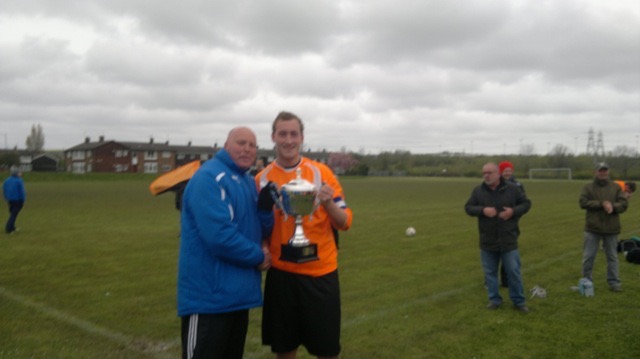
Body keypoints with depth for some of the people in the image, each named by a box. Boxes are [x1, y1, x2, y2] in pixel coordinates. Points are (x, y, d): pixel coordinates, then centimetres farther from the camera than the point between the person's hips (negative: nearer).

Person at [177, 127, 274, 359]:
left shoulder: (249, 182, 12)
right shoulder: (209, 178, -17)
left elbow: (262, 230, 12)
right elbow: (218, 236, -26)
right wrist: (258, 256, -12)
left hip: (238, 293, 9)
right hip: (209, 295, -9)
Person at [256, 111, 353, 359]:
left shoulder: (321, 172, -3)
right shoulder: (262, 179, 1)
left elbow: (345, 222, -1)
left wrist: (329, 203, -20)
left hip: (321, 273, -1)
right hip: (281, 274, 1)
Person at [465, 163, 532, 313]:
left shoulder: (512, 189, -3)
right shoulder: (478, 191, -1)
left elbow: (526, 203, 4)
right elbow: (468, 207, -1)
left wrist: (513, 211, -15)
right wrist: (482, 210, -20)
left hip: (508, 240, -1)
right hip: (487, 241, 2)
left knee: (514, 272, 5)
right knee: (490, 272, 11)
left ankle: (519, 301, 20)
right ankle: (494, 300, 25)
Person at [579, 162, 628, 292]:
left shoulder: (616, 187, 8)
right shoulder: (588, 187, 3)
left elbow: (624, 203, 0)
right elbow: (583, 202, -11)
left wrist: (613, 207, -20)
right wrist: (601, 204, -19)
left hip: (611, 228, 2)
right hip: (593, 228, -2)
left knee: (612, 256, 9)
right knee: (588, 256, 3)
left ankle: (614, 282, 19)